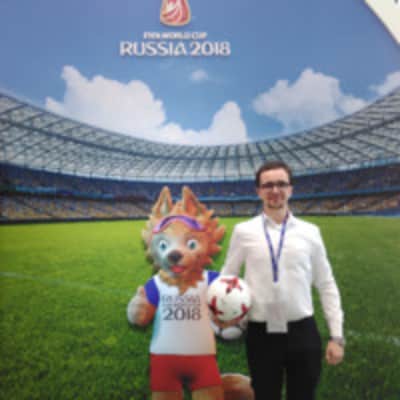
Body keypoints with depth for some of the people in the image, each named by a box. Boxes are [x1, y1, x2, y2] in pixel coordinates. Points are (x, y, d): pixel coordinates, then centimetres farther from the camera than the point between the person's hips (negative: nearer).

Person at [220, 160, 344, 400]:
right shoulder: (244, 231, -3)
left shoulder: (310, 232, 1)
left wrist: (337, 336, 3)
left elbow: (327, 286, 5)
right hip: (262, 333, -1)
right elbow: (226, 279, 4)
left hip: (303, 332, 1)